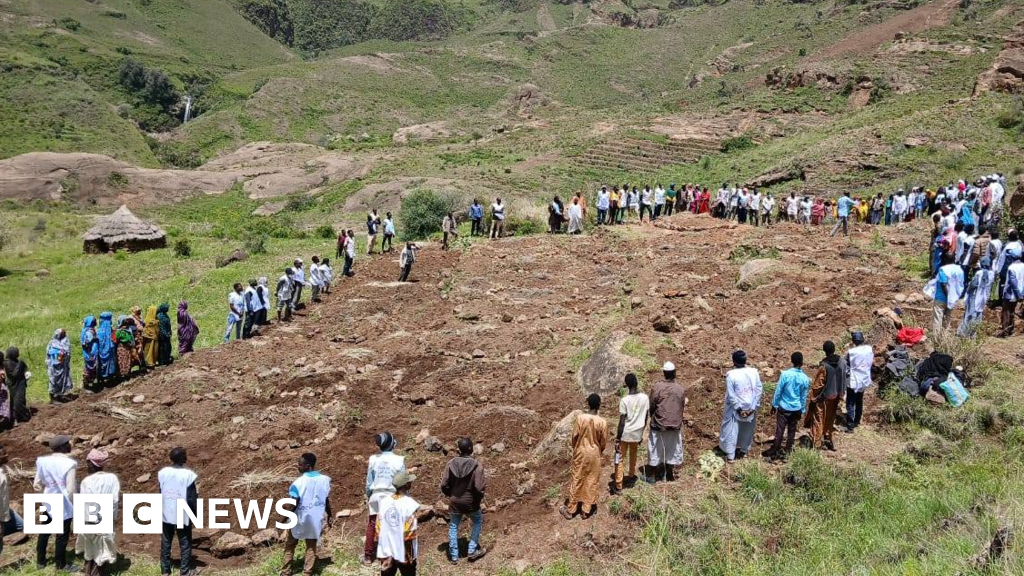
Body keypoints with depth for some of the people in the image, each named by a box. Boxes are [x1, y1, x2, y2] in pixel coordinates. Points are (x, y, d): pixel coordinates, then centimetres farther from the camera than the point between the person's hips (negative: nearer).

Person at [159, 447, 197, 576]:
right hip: (183, 516, -4)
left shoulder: (162, 473, -5)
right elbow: (191, 499, -15)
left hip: (166, 514, 4)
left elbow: (159, 495, 7)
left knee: (166, 543, 18)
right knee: (185, 544, 9)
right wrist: (197, 494, 5)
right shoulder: (188, 475, -18)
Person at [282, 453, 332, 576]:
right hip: (315, 519, 3)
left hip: (299, 519, -3)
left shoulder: (299, 482, -19)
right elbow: (327, 501, 2)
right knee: (311, 547, 13)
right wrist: (329, 516, 14)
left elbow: (294, 504, -18)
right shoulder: (325, 479, -6)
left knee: (290, 545, 15)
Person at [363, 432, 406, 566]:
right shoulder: (399, 460, -11)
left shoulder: (373, 459, -4)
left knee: (372, 526, 12)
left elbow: (369, 481, 3)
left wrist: (368, 497, 16)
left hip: (376, 496, 2)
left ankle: (368, 556, 20)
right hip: (392, 497, -2)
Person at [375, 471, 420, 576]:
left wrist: (382, 552, 11)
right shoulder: (409, 504, -17)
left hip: (386, 552, 4)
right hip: (404, 553, -4)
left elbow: (378, 529, 1)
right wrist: (409, 556, -6)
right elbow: (409, 533, -15)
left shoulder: (384, 502, -3)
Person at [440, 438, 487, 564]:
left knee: (453, 526, 21)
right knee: (478, 522, 25)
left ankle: (454, 556, 26)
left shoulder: (452, 463, -11)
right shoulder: (477, 466, -20)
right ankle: (472, 550, 24)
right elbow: (479, 488, -21)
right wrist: (479, 499, 1)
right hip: (470, 502, -2)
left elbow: (444, 484, -6)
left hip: (454, 501, 2)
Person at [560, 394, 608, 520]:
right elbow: (603, 442, -4)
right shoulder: (603, 422, -14)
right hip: (594, 455, 0)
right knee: (591, 482, 12)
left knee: (576, 481, 10)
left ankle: (570, 510, 18)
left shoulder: (580, 418, -16)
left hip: (581, 453, 0)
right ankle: (586, 510, 21)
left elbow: (574, 437, -8)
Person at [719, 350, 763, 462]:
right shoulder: (754, 372, -10)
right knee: (747, 430, 23)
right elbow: (759, 389, -6)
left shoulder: (731, 375, -21)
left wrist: (739, 408, -11)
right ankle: (744, 450, 40)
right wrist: (753, 407, -4)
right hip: (750, 407, 4)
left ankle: (730, 455, 18)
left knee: (731, 431, 11)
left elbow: (730, 395, -20)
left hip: (735, 408, -4)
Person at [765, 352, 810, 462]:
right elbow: (803, 397, 1)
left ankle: (774, 453, 8)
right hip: (796, 409, 2)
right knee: (791, 432, 14)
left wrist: (774, 405, 3)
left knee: (779, 431, 3)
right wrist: (802, 411, 13)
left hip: (783, 408, -2)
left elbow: (778, 391, -9)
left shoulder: (785, 374, -15)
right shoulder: (805, 378, -8)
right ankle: (786, 452, 22)